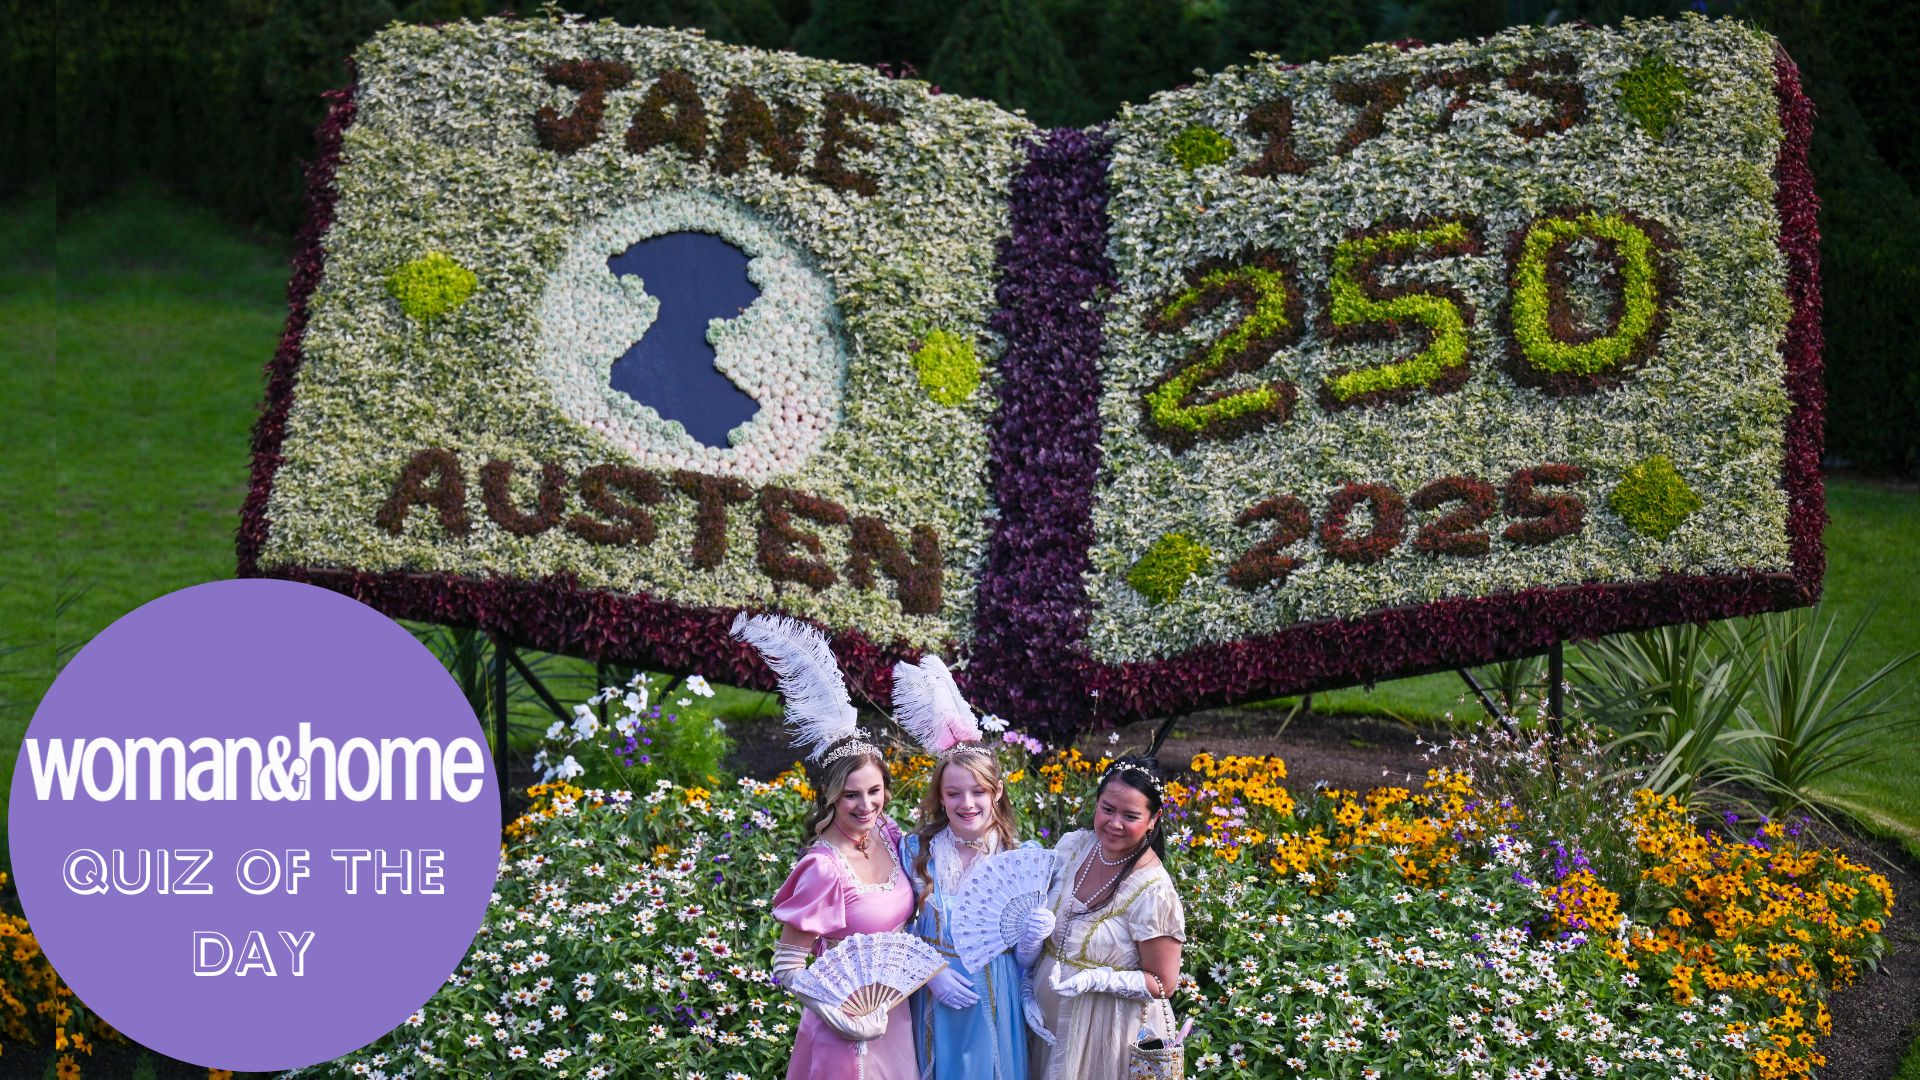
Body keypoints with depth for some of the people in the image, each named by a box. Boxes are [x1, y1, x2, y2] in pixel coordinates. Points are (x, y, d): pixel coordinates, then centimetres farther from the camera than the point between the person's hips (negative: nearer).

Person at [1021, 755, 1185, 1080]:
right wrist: (1029, 989, -1)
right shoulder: (1073, 846, -7)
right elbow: (1037, 918, 7)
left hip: (1110, 1031, -5)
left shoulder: (1152, 891, -24)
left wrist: (1095, 979, -29)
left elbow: (1163, 984, -17)